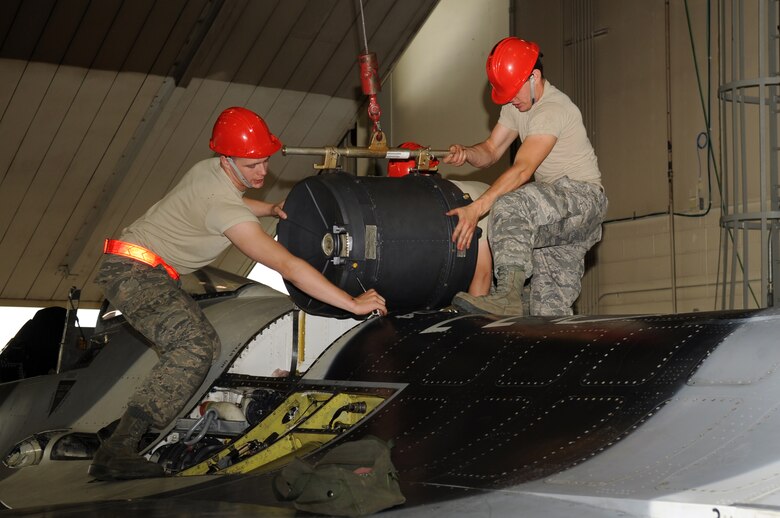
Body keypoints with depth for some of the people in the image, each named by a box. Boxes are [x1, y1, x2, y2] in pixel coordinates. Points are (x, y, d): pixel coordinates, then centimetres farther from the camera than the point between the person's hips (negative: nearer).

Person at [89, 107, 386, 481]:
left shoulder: (208, 170, 4)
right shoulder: (222, 205, -24)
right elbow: (287, 266, -28)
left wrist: (270, 209, 12)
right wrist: (353, 303, -26)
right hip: (135, 271, -10)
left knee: (205, 342, 20)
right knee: (195, 345, -28)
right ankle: (117, 449, -33)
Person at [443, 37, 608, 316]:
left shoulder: (553, 110, -20)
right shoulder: (517, 105, 10)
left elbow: (522, 170, -29)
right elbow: (490, 150, 10)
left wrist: (475, 209, -35)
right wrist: (466, 153, -14)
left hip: (582, 195, -10)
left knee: (511, 205, -35)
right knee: (551, 305, 3)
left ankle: (508, 295, -45)